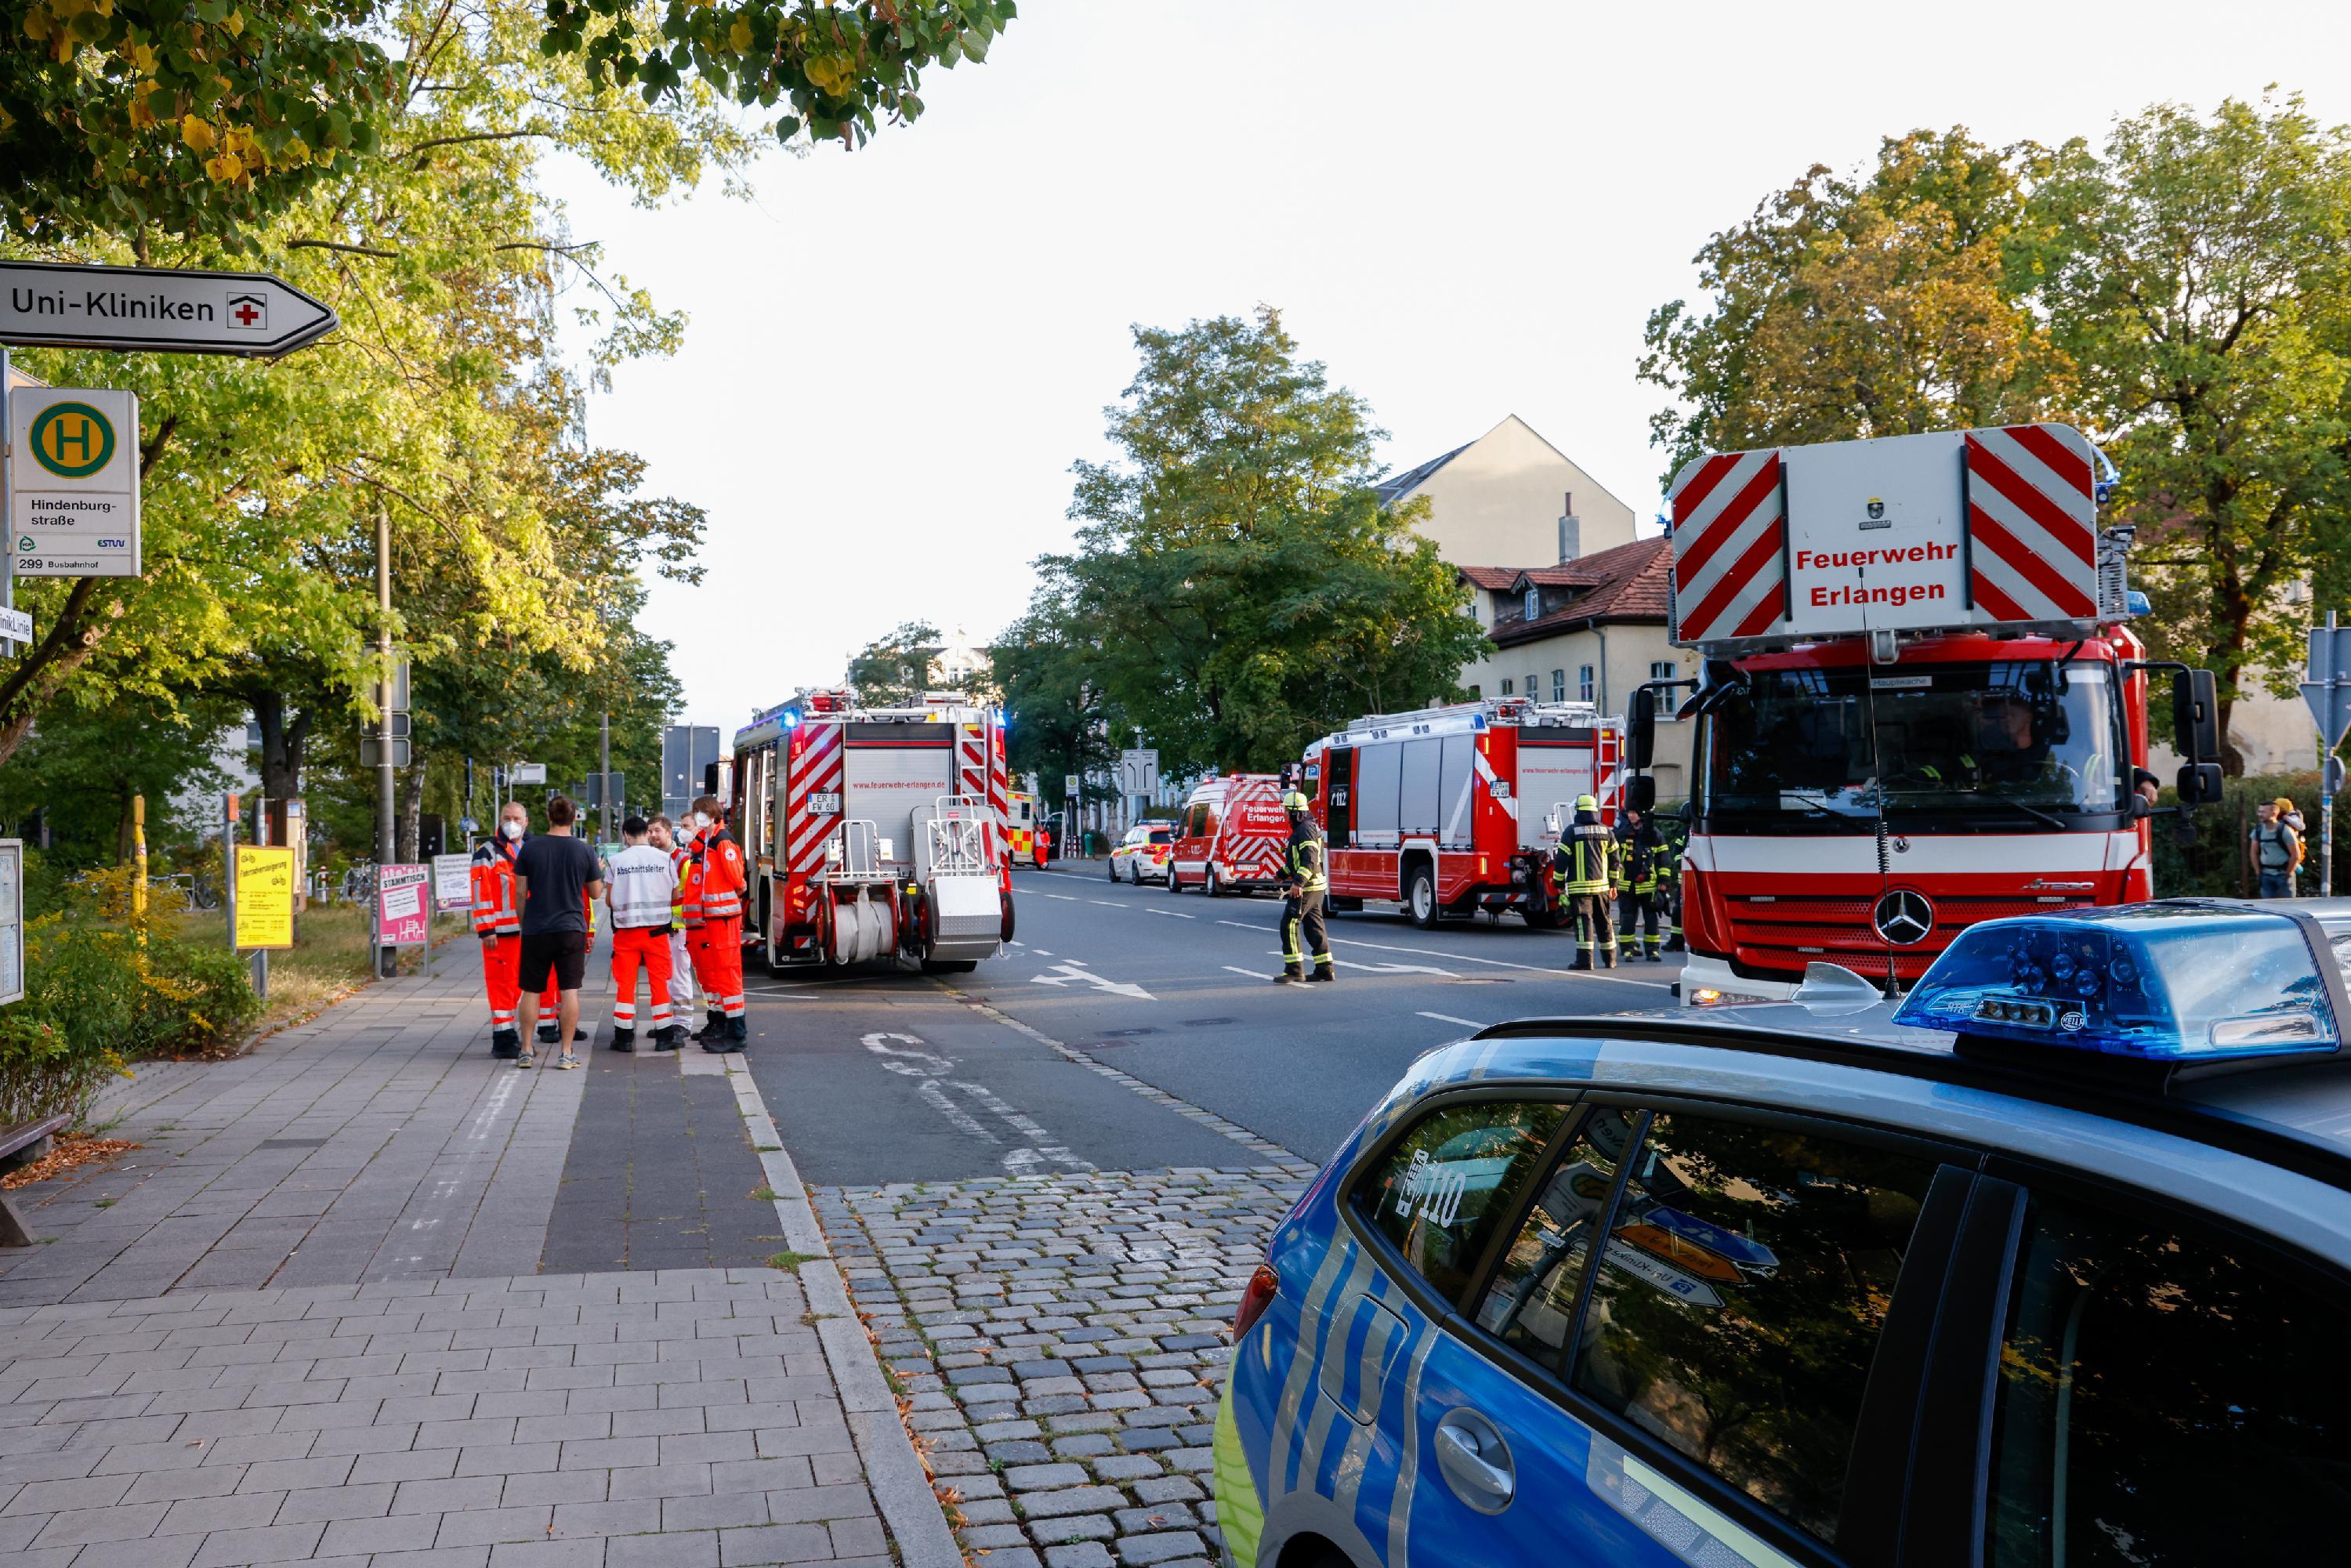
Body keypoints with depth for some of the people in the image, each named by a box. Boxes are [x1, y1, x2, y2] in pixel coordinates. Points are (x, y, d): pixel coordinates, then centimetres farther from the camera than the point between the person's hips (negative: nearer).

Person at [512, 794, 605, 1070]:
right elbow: (596, 893, 6)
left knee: (531, 991, 10)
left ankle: (526, 1052, 15)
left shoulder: (529, 848, -2)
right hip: (572, 929, -1)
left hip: (535, 930, 1)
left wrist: (523, 922, 14)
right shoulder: (584, 851, -2)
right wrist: (599, 876, 26)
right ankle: (567, 1054, 0)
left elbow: (520, 892, 1)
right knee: (569, 991, 1)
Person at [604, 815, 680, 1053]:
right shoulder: (664, 859, -2)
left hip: (625, 930, 0)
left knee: (625, 983, 8)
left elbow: (609, 901, 4)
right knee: (659, 982, 6)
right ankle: (664, 1036, 8)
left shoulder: (616, 862, -3)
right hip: (656, 929, 0)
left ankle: (624, 1036, 10)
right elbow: (675, 898, 5)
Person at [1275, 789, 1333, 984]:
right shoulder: (1300, 829, 18)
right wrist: (1282, 874, 42)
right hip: (1315, 887, 10)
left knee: (1289, 926, -9)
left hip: (1306, 887, -10)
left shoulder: (1305, 829, -15)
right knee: (1314, 927, 11)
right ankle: (1325, 969, 14)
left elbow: (1310, 859, -26)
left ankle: (1294, 971, -9)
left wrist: (1298, 882, -32)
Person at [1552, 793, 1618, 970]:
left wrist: (1560, 884, 1)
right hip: (1601, 885, 4)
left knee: (1584, 922, -6)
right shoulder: (1605, 832, 7)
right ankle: (1610, 959, 19)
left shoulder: (1572, 831, -6)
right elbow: (1614, 859, 13)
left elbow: (1562, 859, -7)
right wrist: (1613, 884, 21)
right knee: (1604, 922, 13)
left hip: (1579, 886, -4)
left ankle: (1585, 960, -12)